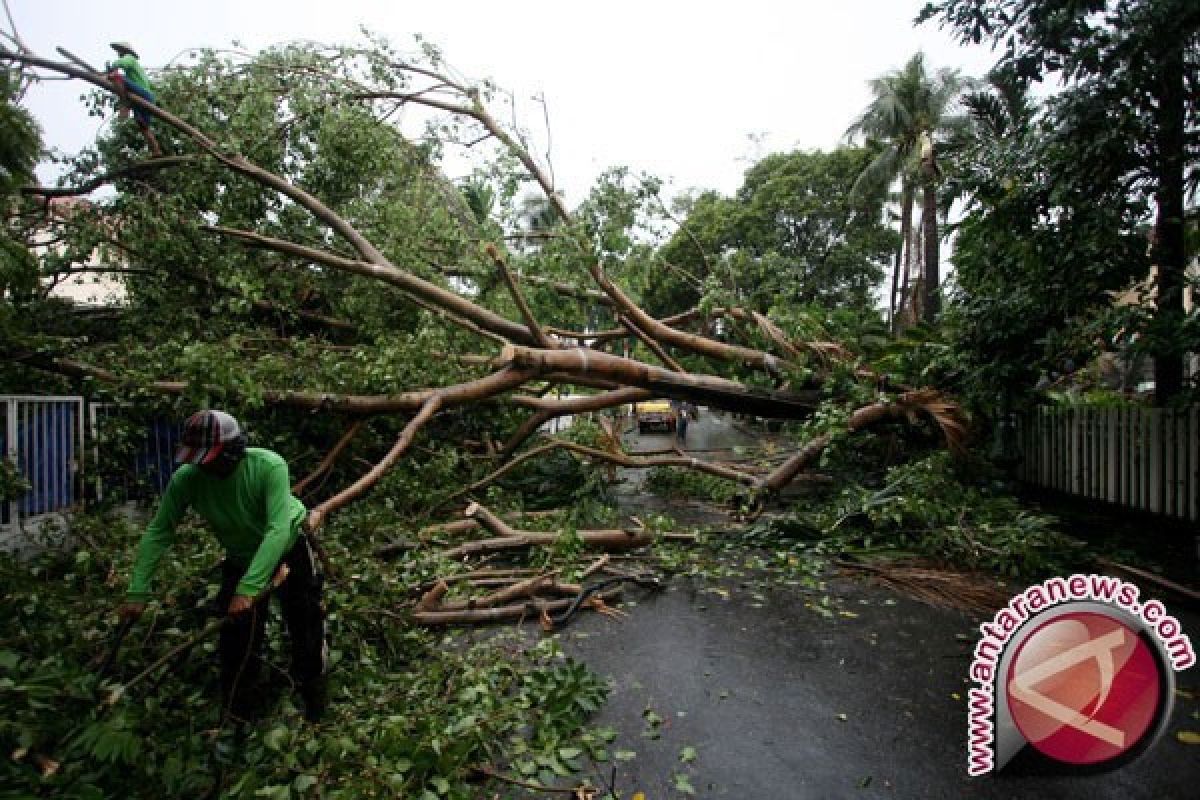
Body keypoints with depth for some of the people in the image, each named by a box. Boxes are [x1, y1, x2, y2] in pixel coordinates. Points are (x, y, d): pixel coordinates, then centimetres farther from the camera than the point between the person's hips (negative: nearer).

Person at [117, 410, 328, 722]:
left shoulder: (269, 466, -36)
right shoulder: (186, 478, -25)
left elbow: (278, 530, -40)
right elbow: (158, 532, -16)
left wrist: (248, 588, -45)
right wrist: (138, 592, -20)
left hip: (289, 546, -2)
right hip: (241, 557, 3)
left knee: (306, 621, 3)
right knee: (237, 638, 4)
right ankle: (236, 715, 27)